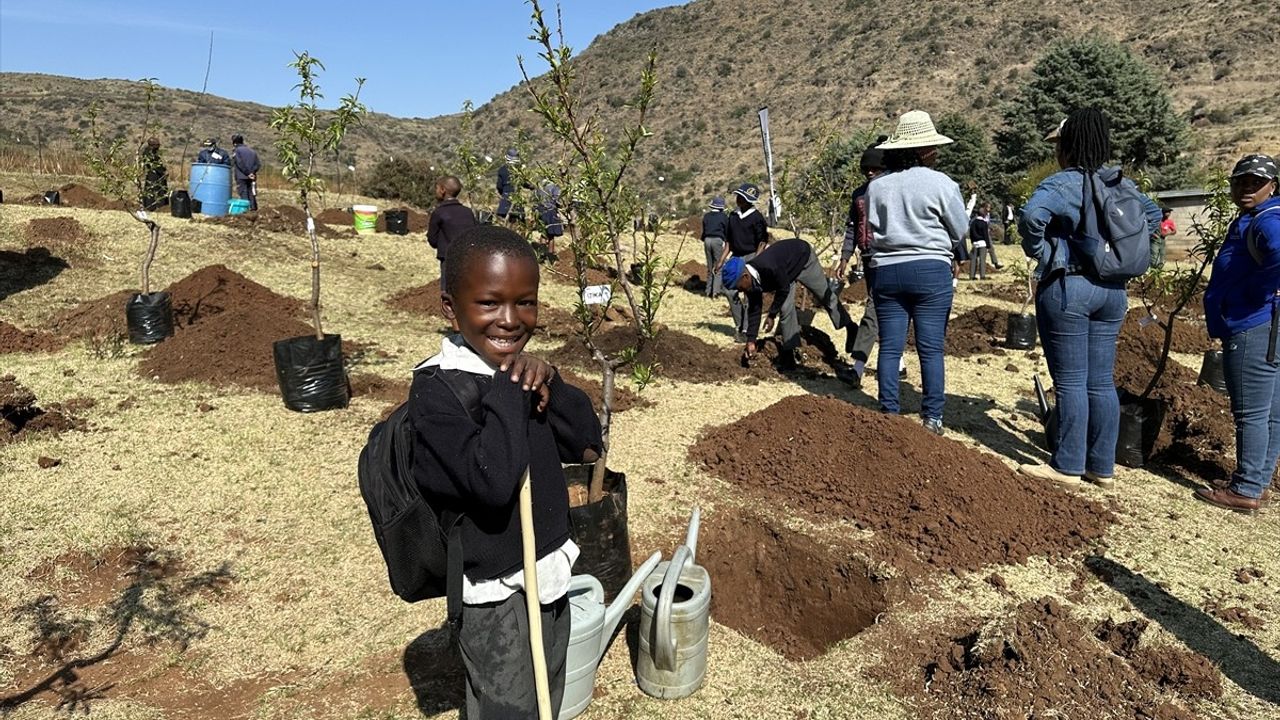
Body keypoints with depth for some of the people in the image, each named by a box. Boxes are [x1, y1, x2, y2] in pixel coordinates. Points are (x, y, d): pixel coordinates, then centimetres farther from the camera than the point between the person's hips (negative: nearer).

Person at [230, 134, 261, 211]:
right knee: (252, 195, 9)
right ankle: (253, 208, 7)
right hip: (252, 177, 5)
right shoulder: (251, 150, 17)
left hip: (241, 176, -5)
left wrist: (248, 173, -8)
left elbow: (240, 164, -12)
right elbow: (258, 164, 8)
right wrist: (252, 172, 0)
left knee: (244, 195, -4)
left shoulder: (236, 150, -1)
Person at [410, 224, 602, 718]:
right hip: (496, 593, -7)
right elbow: (495, 481, -35)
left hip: (549, 574, 7)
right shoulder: (436, 390, -23)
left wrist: (548, 383, -15)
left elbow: (587, 443, 1)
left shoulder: (516, 365, 0)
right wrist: (508, 387, -26)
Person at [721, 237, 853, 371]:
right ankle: (788, 354, 1)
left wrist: (772, 315, -23)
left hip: (803, 257, -5)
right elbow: (754, 309, -13)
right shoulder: (751, 280, -21)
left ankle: (851, 329, 28)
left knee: (825, 296, 8)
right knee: (785, 310, -6)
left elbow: (783, 289, -29)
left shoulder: (769, 268, -45)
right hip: (786, 271, 5)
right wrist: (751, 340, -14)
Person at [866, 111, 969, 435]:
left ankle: (889, 413, 11)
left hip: (886, 271, 3)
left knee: (890, 347, 7)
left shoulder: (876, 186, 3)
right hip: (931, 271, -3)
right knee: (931, 348, 3)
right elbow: (961, 232, 2)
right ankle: (932, 417, 7)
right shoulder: (941, 184, -6)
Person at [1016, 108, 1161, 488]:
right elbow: (1153, 215, 24)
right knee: (1102, 382, 10)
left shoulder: (1062, 184, -13)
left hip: (1067, 287, -7)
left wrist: (1040, 252, -14)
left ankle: (1068, 466, 7)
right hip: (1112, 289, 7)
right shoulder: (1121, 184, 10)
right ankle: (1102, 467, 18)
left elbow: (1031, 216, -31)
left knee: (1071, 382, -1)